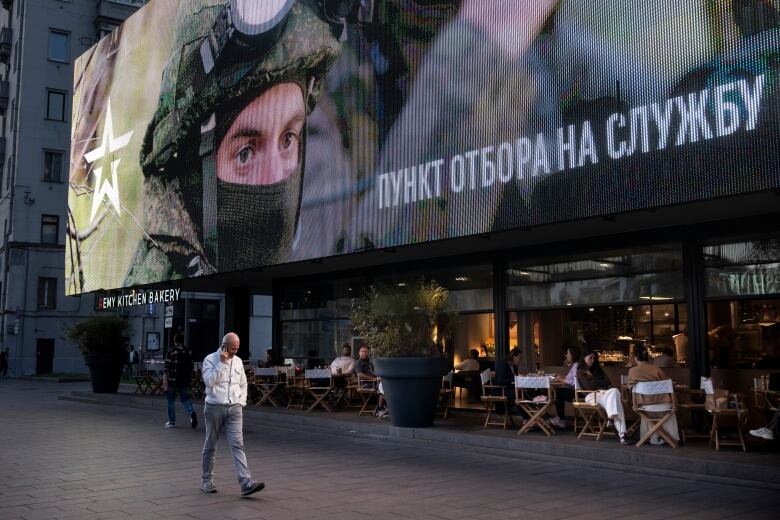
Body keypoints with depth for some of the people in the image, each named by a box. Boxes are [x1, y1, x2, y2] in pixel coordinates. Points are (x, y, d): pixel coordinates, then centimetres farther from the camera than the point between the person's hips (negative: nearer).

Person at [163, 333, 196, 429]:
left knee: (171, 401, 9)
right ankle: (192, 413, -17)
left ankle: (172, 422, 13)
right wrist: (189, 380, 19)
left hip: (172, 380, -3)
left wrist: (164, 380, -11)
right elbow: (190, 367, 9)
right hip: (185, 380, 3)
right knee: (185, 399, 9)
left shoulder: (171, 352, -7)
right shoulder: (187, 352, 4)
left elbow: (166, 368, -12)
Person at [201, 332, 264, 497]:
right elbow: (209, 381, -19)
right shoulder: (210, 359, -4)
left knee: (238, 445, -7)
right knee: (210, 446, 8)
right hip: (214, 407, -3)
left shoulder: (238, 361, 11)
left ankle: (246, 483, -16)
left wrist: (241, 402, 10)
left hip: (234, 409, 3)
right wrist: (222, 363, -18)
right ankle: (207, 481, 23)